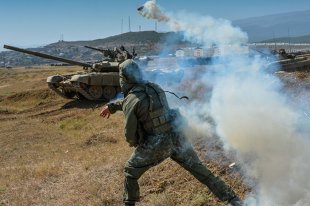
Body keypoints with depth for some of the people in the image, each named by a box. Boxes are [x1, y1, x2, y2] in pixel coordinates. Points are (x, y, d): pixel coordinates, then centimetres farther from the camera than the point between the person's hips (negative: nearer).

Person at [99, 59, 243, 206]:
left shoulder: (129, 102, -14)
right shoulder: (155, 88, 6)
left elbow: (130, 133, -9)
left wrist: (135, 144, 15)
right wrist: (113, 106, 32)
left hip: (156, 145, -5)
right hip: (176, 137, 6)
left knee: (131, 171, 18)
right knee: (198, 169, 15)